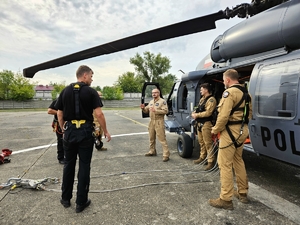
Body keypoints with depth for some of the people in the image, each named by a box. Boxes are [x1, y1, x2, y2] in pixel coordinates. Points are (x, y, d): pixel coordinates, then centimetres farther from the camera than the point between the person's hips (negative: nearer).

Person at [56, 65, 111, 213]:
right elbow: (99, 114, -14)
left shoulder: (65, 91, 6)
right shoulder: (90, 91, -7)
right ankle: (81, 202, 15)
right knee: (84, 166, 5)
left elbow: (59, 114, 8)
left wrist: (63, 130, 19)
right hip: (85, 131, -4)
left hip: (69, 131, 4)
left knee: (69, 164, 16)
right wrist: (105, 131, -5)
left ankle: (65, 199, 29)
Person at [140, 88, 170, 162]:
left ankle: (166, 155, -6)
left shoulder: (162, 101, -6)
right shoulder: (151, 102, 16)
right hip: (151, 121, 8)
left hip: (159, 122, -7)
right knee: (151, 138, 16)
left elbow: (165, 111, -17)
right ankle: (152, 151, 32)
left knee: (162, 139, -9)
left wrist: (156, 110, -24)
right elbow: (146, 110, 19)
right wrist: (143, 108, -3)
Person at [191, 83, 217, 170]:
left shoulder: (211, 100, -13)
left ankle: (210, 162, 1)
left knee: (208, 143, -6)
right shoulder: (202, 99, 17)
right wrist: (195, 113, 2)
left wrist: (197, 115, -13)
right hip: (200, 123, 10)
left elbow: (208, 113, -21)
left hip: (206, 124, -10)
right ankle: (202, 157, 32)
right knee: (201, 141, 18)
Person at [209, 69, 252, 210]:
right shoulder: (245, 93, 14)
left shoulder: (229, 92, -15)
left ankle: (226, 199, 5)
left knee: (225, 164, -3)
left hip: (231, 131, -10)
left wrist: (215, 130, -10)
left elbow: (223, 116, -23)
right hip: (242, 130, 10)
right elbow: (249, 113, 19)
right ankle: (242, 193, 32)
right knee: (238, 161, 21)